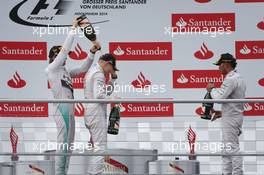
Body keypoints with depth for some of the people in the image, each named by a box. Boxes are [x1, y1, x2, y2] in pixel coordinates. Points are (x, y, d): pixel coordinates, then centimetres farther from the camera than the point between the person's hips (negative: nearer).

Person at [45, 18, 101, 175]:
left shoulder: (65, 72, 21)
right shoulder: (52, 68, -2)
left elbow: (83, 69, 23)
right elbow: (65, 50, -8)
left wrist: (92, 52, 10)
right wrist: (73, 29, -5)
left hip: (69, 109, 9)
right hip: (62, 108, -9)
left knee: (68, 144, 9)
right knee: (63, 142, -12)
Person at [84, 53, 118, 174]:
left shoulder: (90, 72, 20)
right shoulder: (99, 73, -11)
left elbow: (107, 92, 22)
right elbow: (99, 95, -24)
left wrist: (113, 77, 14)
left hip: (89, 113, 10)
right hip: (96, 113, -10)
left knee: (96, 146, 15)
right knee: (100, 148, -9)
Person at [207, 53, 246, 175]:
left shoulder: (230, 79, -18)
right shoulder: (239, 78, 15)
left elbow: (219, 97, -25)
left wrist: (212, 89, -6)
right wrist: (222, 112, 18)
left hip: (230, 118, -10)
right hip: (236, 115, 10)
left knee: (233, 148, -8)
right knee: (226, 149, 16)